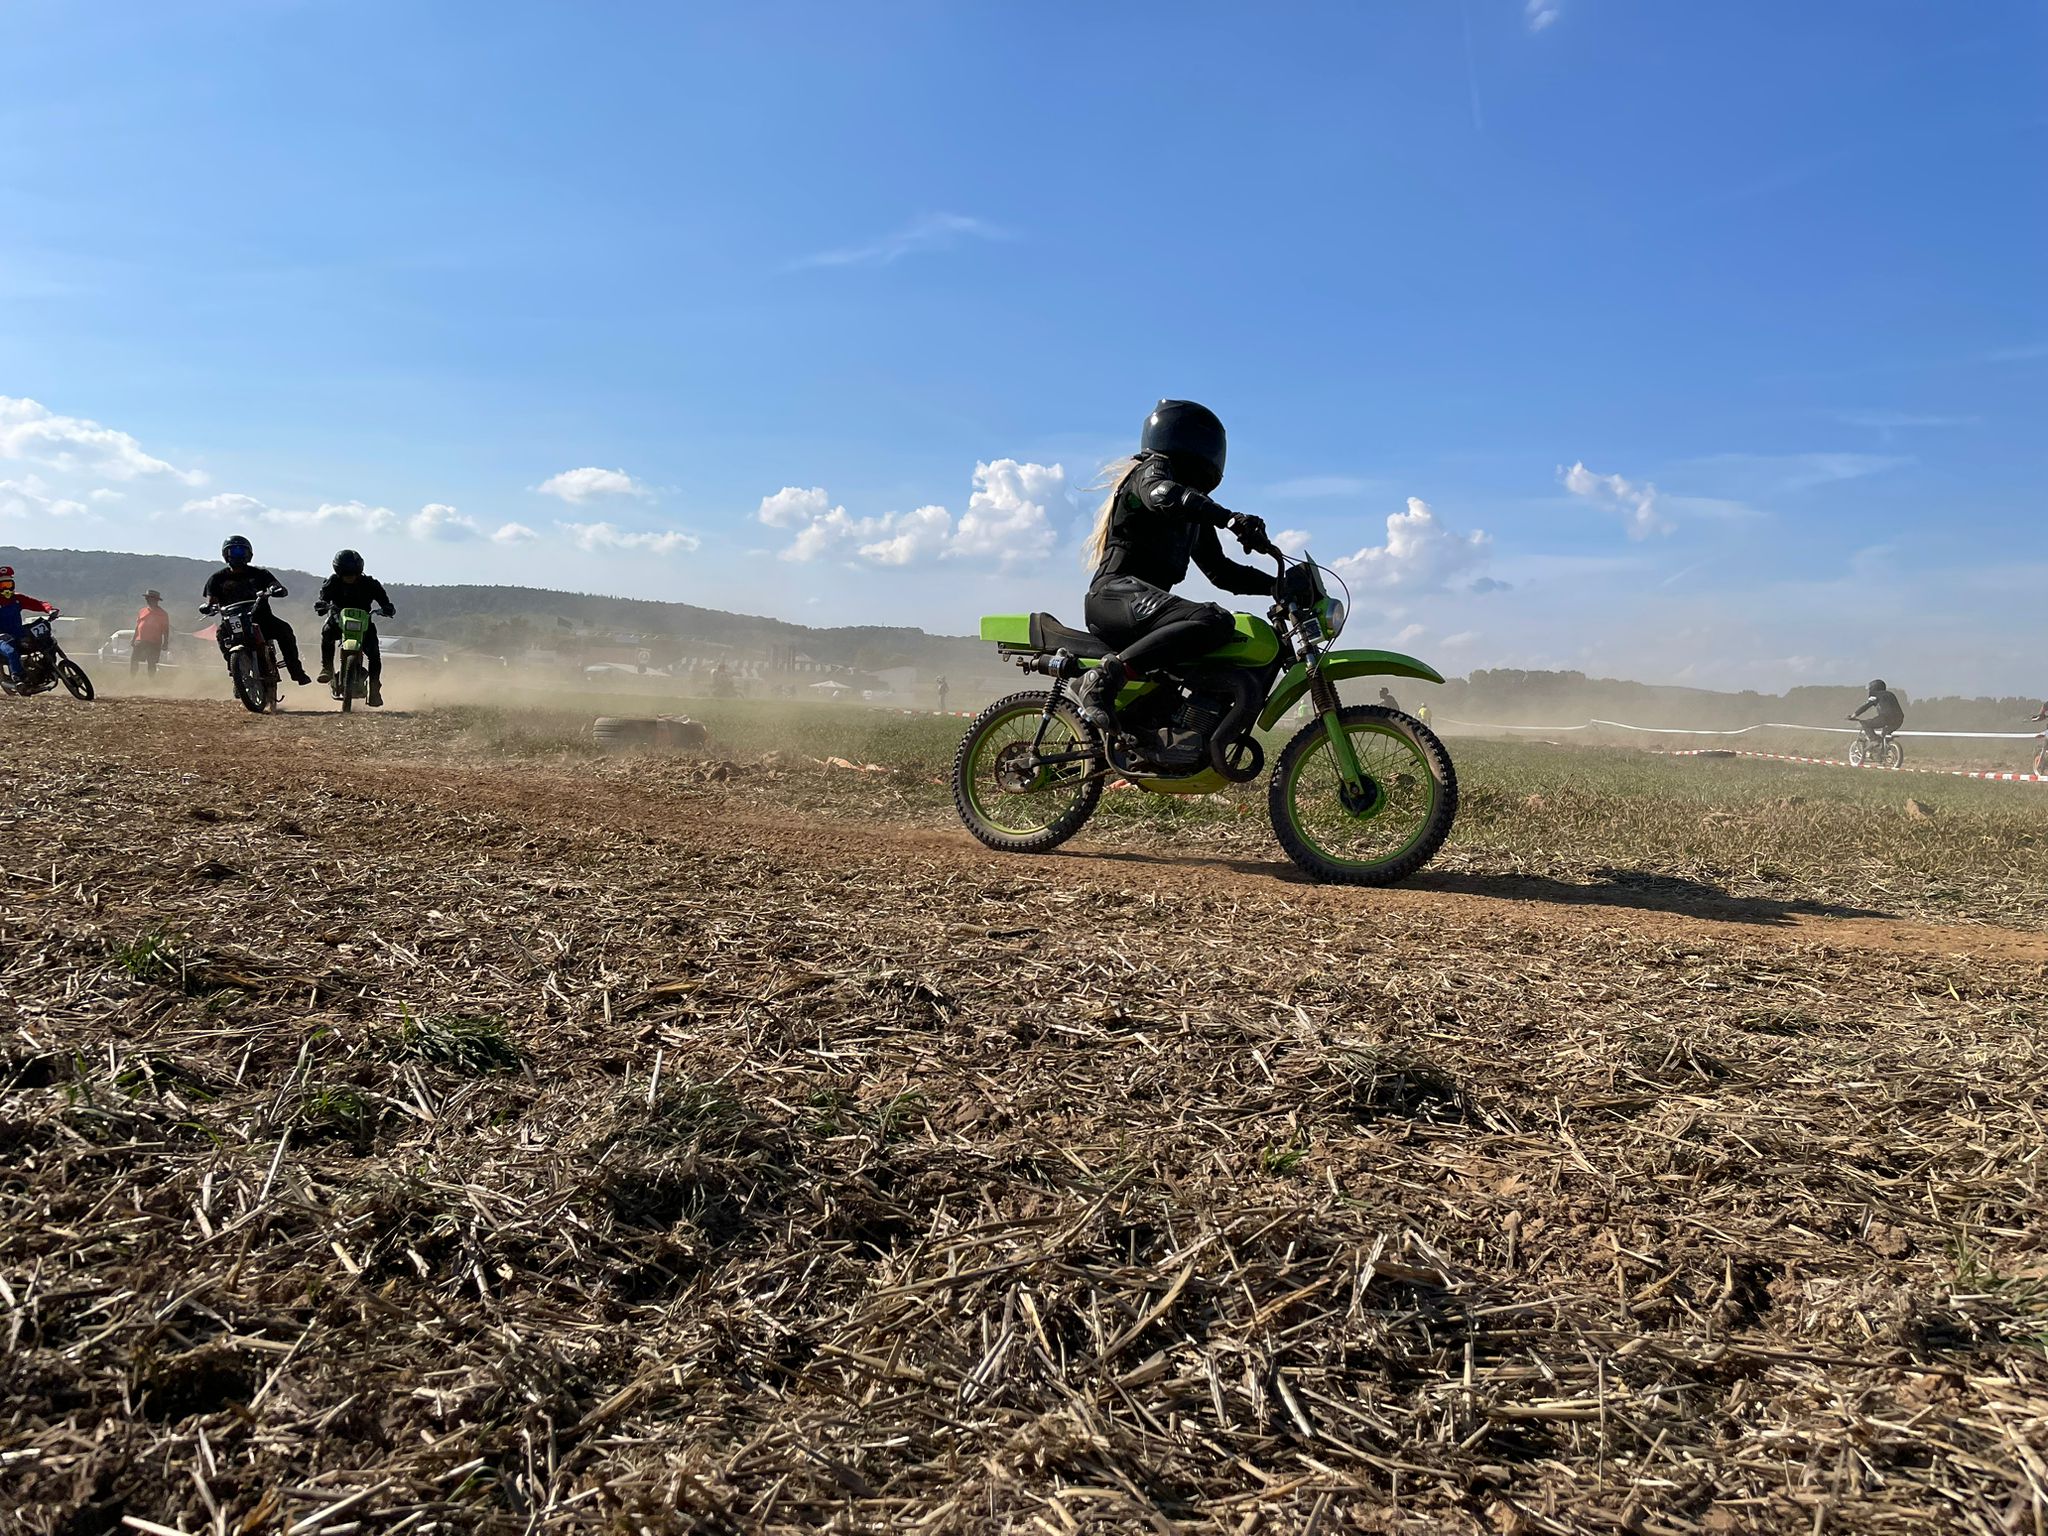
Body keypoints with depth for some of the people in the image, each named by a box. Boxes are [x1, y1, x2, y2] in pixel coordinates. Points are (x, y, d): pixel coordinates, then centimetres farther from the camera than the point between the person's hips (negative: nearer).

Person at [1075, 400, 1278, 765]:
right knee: (1215, 621, -33)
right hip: (1117, 593, -9)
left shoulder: (1194, 515, 29)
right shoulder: (1151, 472, 2)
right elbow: (1164, 495, -24)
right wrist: (1232, 519, -37)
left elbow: (1220, 570, 27)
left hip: (1144, 603, 10)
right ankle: (1105, 677, -35)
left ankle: (1169, 733, -10)